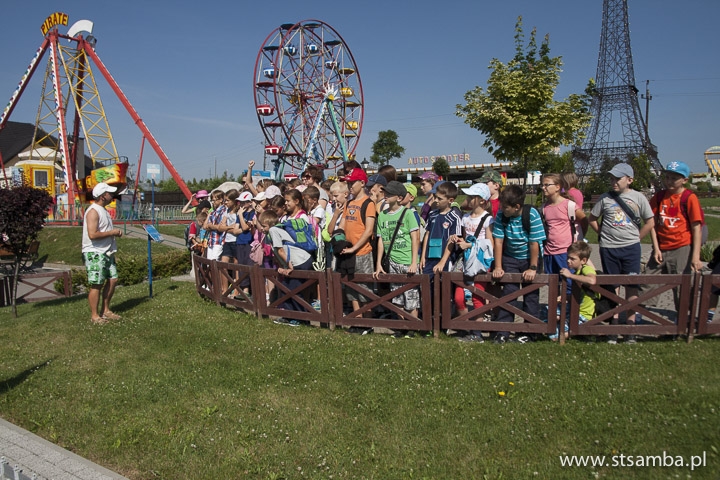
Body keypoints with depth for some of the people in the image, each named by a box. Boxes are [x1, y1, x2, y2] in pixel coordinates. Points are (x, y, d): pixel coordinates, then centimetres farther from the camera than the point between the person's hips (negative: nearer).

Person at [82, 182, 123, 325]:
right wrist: (112, 232, -16)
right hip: (94, 253, -10)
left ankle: (105, 310, 22)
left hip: (106, 252, 10)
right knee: (96, 284, -4)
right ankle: (94, 315, 6)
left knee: (113, 279, 11)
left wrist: (115, 232, 9)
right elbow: (92, 234, -25)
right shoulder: (93, 211, -16)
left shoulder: (103, 210, 15)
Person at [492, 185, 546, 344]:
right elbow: (498, 241, -11)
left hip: (529, 258, -2)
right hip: (510, 258, 3)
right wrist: (498, 267, -12)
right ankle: (503, 331, 5)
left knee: (530, 295, 3)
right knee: (508, 292, 0)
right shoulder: (501, 215, -13)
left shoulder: (532, 214, -23)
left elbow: (535, 243, -20)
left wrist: (532, 268, -19)